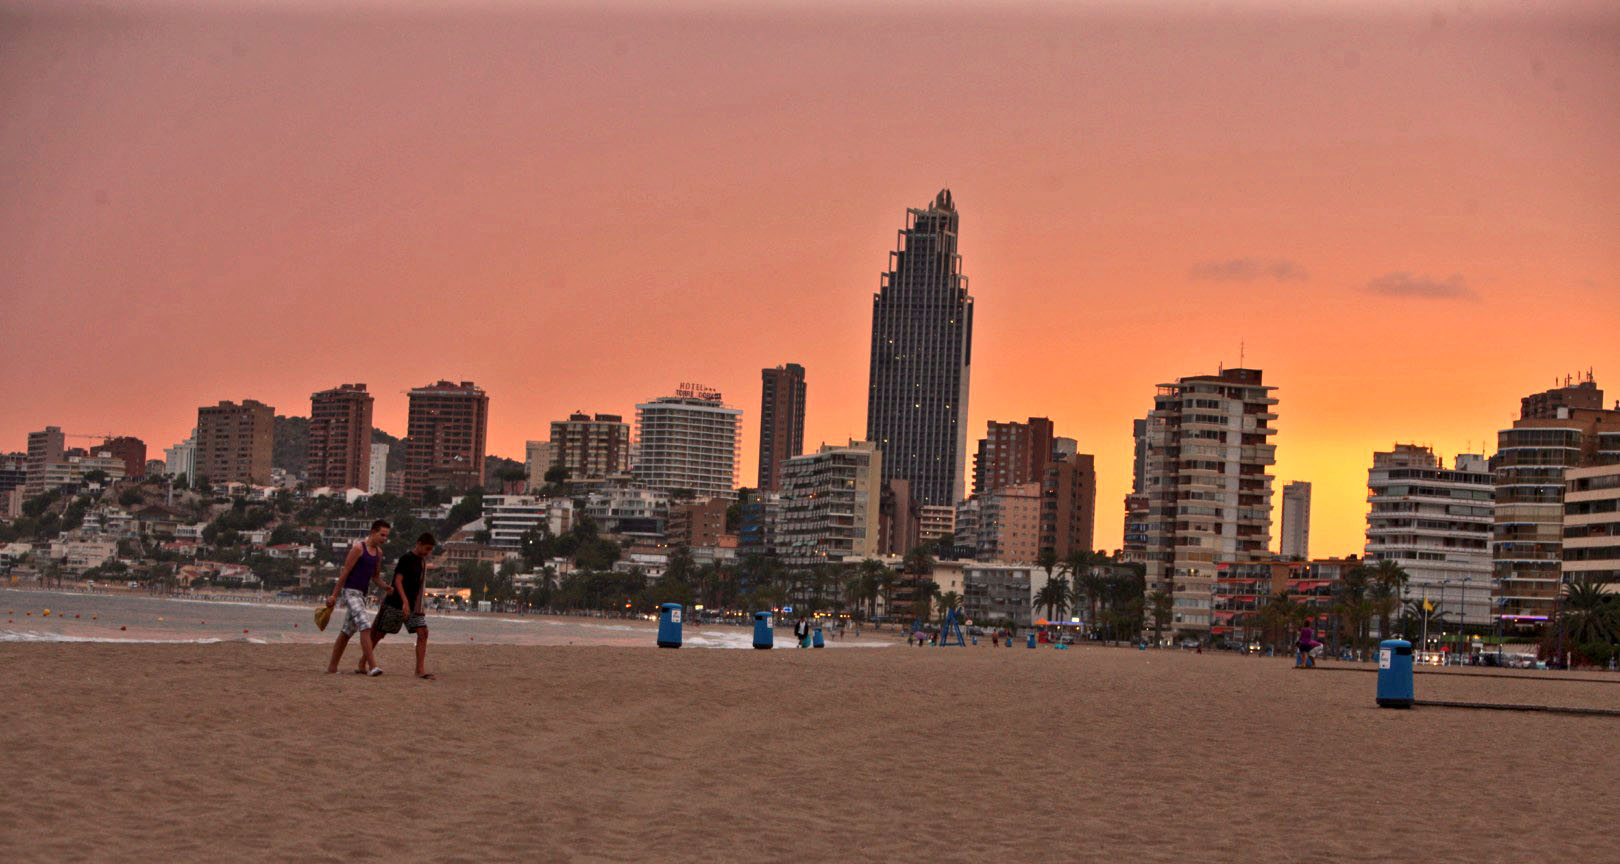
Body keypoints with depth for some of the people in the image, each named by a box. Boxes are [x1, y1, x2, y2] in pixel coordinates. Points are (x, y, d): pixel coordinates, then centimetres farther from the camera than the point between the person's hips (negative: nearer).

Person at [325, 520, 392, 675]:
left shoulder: (378, 552, 12)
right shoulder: (358, 548, -12)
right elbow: (345, 572, -12)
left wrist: (385, 586, 0)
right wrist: (334, 595, -12)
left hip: (361, 594, 9)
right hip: (350, 592, -9)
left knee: (347, 631, 13)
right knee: (365, 627, -20)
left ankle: (332, 667, 20)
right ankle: (372, 666, -25)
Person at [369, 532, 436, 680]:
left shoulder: (422, 561, 11)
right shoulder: (406, 559, -13)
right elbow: (398, 581, -18)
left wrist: (421, 606, 19)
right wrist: (405, 602, -27)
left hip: (413, 606, 7)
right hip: (395, 604, -7)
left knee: (423, 633, -7)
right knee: (379, 633, 3)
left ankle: (420, 670, -9)